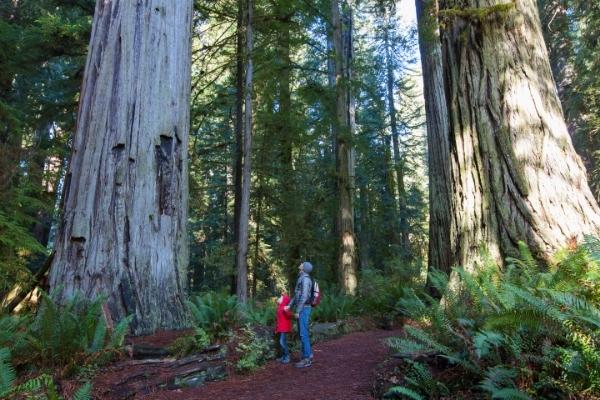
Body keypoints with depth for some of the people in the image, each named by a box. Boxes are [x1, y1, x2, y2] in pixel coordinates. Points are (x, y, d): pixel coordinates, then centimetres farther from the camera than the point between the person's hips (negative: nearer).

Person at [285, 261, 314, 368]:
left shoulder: (305, 279, -15)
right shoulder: (301, 279, 17)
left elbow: (304, 296, -21)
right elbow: (297, 295, 22)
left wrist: (297, 311, -21)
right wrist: (289, 306, 16)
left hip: (303, 309, -10)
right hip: (302, 309, 10)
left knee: (303, 334, -7)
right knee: (302, 334, 12)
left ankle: (306, 359, -2)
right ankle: (307, 356, 18)